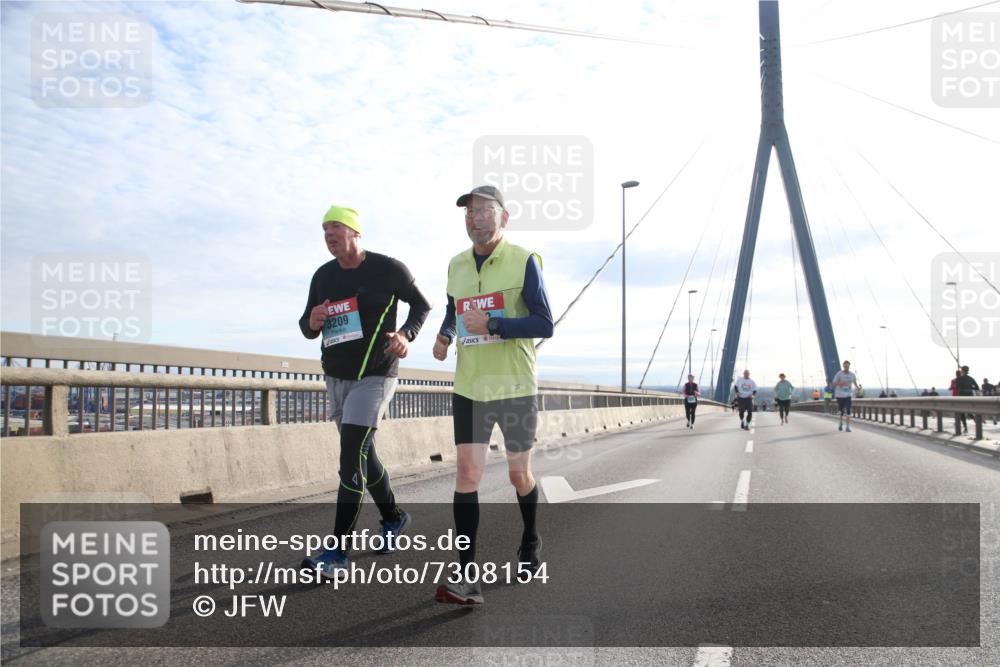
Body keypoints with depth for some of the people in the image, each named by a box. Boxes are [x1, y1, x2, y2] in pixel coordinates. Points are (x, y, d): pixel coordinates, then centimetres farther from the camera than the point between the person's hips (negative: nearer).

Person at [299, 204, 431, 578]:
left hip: (374, 376, -6)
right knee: (361, 454, 14)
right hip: (335, 378, 6)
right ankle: (394, 517, 35)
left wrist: (406, 335, -15)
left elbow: (421, 305, 5)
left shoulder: (388, 269, -8)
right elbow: (307, 327, 12)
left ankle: (338, 552, -12)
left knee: (352, 456, -15)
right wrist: (312, 322, -13)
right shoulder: (323, 276, 6)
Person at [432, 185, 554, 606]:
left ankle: (530, 542, 40)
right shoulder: (456, 265, 7)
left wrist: (492, 324, -24)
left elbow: (545, 325, -13)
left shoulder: (524, 261, -8)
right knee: (467, 473, -8)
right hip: (469, 389, 3)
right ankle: (467, 577, -6)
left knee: (519, 475, 11)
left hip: (515, 387, -3)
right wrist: (444, 337, 3)